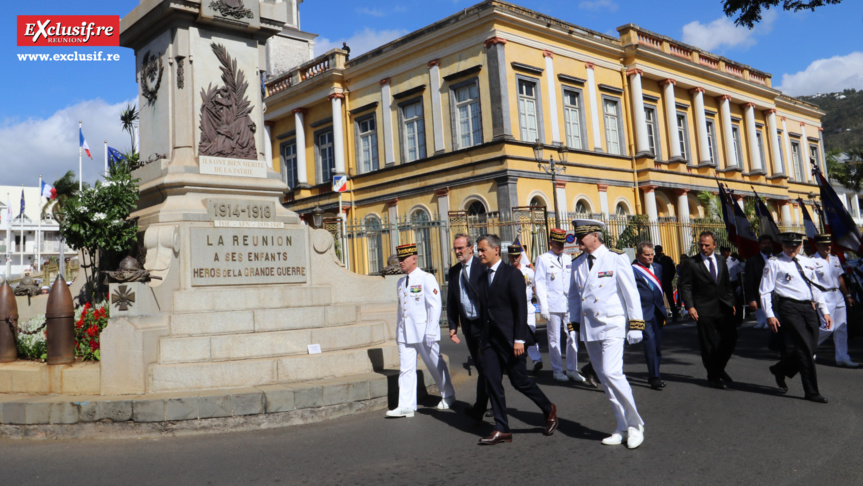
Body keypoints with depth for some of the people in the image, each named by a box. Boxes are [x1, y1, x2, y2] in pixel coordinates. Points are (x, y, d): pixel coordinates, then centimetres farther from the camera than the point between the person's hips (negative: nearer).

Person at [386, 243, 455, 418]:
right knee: (406, 369, 0)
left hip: (424, 333, -5)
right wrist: (398, 331, 14)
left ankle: (448, 396, 28)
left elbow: (435, 306, -12)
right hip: (405, 334, 6)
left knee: (436, 366, 9)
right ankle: (406, 406, 2)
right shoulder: (401, 282, 12)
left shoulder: (427, 279, -8)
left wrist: (431, 331, -17)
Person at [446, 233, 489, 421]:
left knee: (484, 365, -8)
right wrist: (453, 326, 7)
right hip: (468, 325, 6)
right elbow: (451, 301, 14)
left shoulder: (482, 267, -9)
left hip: (485, 324, -6)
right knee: (480, 367, 12)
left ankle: (479, 409, -3)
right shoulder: (453, 271, 10)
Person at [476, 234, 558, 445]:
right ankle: (502, 429, 9)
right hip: (489, 340, 6)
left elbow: (521, 308, -13)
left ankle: (549, 410, 25)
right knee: (492, 382, 2)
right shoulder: (483, 278, 12)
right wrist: (482, 340, 13)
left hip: (509, 339, -6)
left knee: (520, 380, 1)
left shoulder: (512, 274, -8)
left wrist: (519, 339, -18)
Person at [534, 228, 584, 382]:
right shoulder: (543, 259, 0)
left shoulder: (568, 258, 15)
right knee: (554, 338, 2)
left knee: (573, 336, 2)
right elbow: (539, 284, -3)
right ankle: (557, 370, 12)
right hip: (553, 305, -4)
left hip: (570, 304, 4)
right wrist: (543, 307, -9)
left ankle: (572, 369, 12)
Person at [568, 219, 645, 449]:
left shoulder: (616, 258, -4)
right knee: (604, 379, 7)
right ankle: (623, 428, 19)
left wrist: (635, 325, -9)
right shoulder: (578, 264, 10)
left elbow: (630, 292, -5)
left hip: (611, 326, -6)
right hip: (589, 330, 6)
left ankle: (635, 425, 0)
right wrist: (574, 324, 13)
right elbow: (574, 296, 17)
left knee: (612, 373, -17)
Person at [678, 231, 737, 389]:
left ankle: (719, 368, 26)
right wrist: (690, 307, -15)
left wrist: (731, 302, 11)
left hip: (723, 307, 5)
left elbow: (727, 284, 17)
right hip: (704, 310, -5)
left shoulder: (721, 260, 11)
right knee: (708, 344, 1)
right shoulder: (691, 263, -5)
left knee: (731, 337, 5)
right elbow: (685, 286, -6)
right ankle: (713, 377, 15)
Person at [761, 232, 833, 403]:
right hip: (789, 308, -6)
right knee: (804, 349, -8)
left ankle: (780, 370, 30)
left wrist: (825, 311, 16)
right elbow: (765, 291, -4)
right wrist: (770, 315, -11)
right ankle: (811, 392, 1)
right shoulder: (774, 263, 0)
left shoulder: (808, 263, 18)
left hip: (808, 308, 6)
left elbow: (816, 288, 22)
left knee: (808, 349, 5)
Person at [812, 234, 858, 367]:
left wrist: (847, 295, 18)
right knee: (828, 327, -10)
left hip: (838, 296, 7)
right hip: (824, 298, -7)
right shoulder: (812, 261, -7)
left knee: (842, 328, 4)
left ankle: (842, 358, 10)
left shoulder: (835, 259, 14)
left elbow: (840, 278, 20)